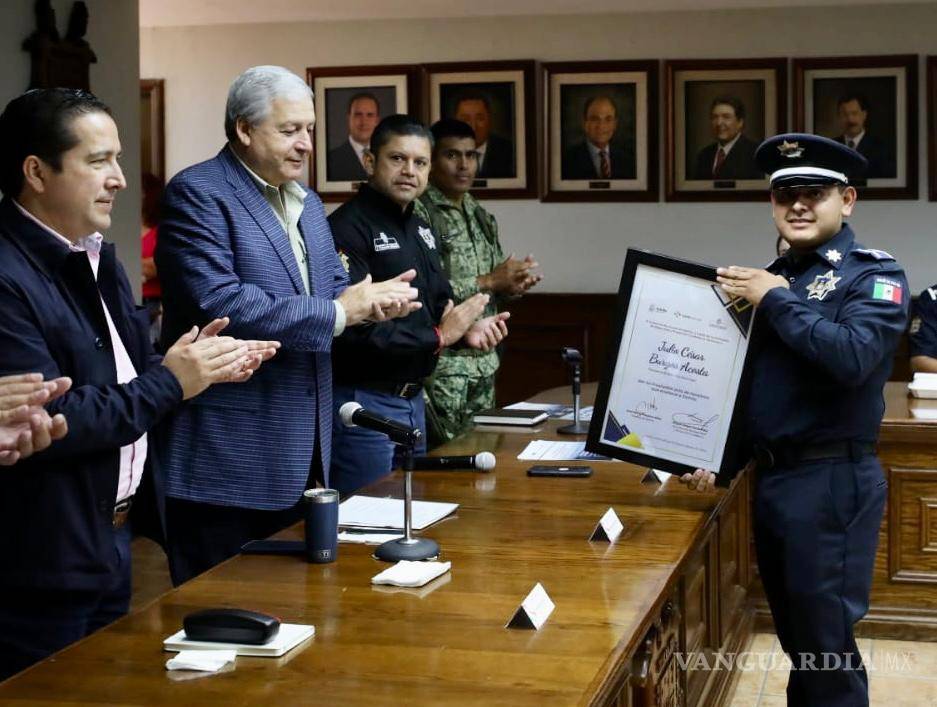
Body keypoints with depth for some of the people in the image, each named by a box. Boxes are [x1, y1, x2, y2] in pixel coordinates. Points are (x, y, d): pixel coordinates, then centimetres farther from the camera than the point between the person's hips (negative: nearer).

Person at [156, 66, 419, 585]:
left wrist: (376, 299, -6)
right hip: (229, 460, -8)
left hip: (300, 454, 8)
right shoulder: (197, 194, -11)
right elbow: (218, 304, -23)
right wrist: (338, 312, -20)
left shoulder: (307, 204, 17)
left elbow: (333, 289, 18)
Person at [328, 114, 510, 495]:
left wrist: (465, 330, 1)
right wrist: (438, 336, -16)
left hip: (412, 399, 9)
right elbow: (353, 329, -26)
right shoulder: (348, 228, -17)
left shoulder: (421, 230, 14)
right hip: (364, 402, -9)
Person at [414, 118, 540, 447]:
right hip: (442, 366, -7)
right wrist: (489, 281, -16)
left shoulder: (481, 217, 14)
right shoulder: (418, 213, -10)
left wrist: (513, 285, -2)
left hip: (485, 362, 7)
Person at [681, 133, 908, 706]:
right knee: (795, 634, 17)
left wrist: (776, 301, -18)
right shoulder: (772, 277, 13)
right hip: (770, 476, 7)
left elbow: (851, 356, -27)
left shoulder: (875, 275, -7)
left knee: (826, 641, -1)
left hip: (832, 481, -7)